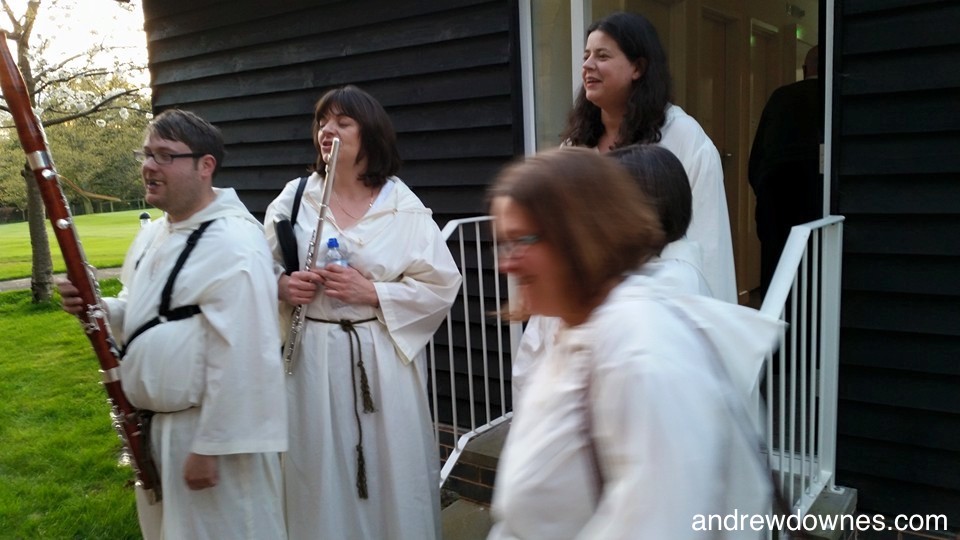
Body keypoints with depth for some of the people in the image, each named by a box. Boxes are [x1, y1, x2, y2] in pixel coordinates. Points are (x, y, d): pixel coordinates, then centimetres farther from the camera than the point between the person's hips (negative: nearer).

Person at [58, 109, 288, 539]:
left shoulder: (234, 243, -24)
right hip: (155, 422, 10)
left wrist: (210, 446, -23)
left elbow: (240, 356, -27)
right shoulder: (153, 233, 8)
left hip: (207, 429, -9)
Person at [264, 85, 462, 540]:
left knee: (391, 472, 7)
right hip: (313, 358, 2)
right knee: (319, 474, 10)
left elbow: (442, 285, -5)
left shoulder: (403, 207, -3)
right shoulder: (293, 199, 3)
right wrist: (282, 286, -11)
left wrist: (373, 292, -15)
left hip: (383, 359, -1)